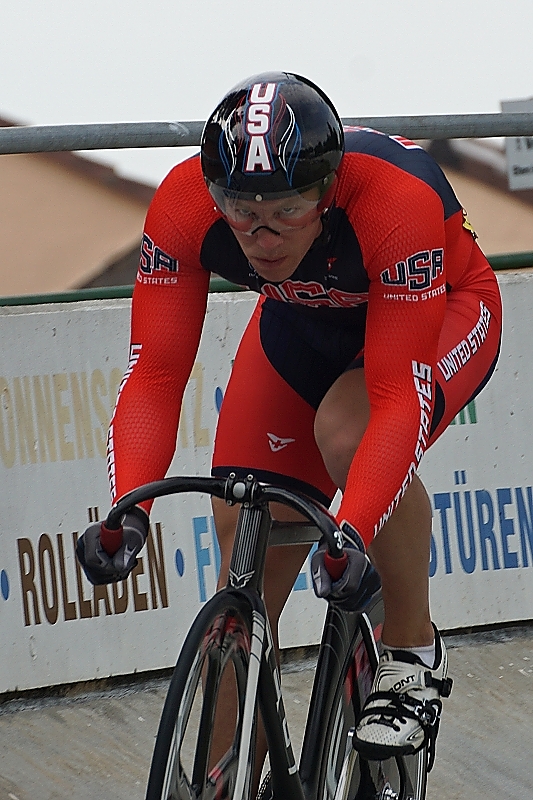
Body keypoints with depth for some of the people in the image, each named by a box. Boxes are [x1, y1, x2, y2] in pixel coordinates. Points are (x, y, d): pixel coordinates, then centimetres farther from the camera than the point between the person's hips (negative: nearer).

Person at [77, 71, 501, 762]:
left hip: (441, 310, -4)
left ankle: (413, 653, -11)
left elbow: (398, 396, -41)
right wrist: (127, 512, -44)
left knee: (346, 429, -34)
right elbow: (154, 373, -28)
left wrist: (351, 534, -54)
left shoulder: (397, 202, -40)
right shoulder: (183, 206, -30)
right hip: (302, 323, 4)